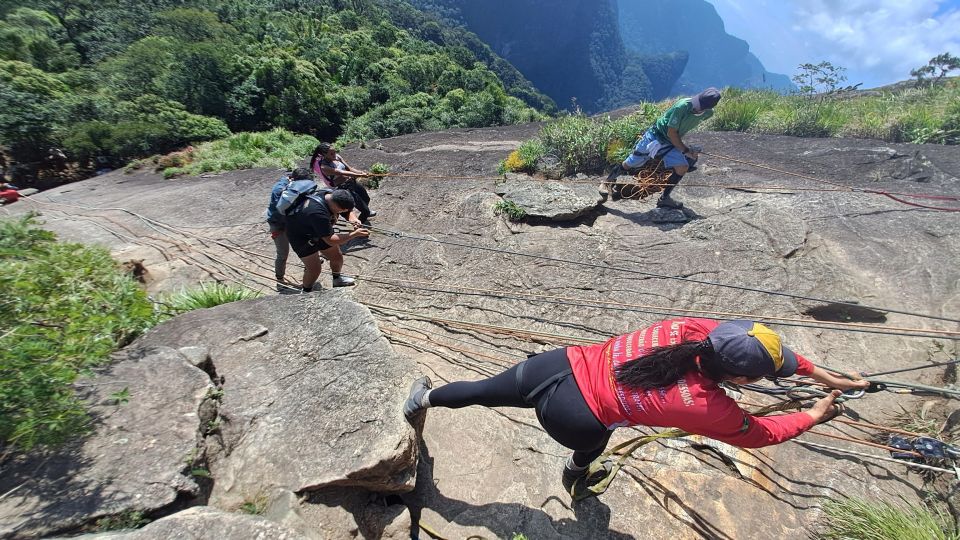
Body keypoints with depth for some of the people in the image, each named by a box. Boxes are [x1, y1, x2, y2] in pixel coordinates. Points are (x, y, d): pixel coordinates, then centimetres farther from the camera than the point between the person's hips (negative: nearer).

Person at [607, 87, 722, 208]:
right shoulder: (682, 106, -29)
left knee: (683, 167, -12)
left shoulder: (708, 113, -10)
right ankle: (608, 182, 23)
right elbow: (671, 133, -21)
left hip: (672, 142, 5)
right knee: (629, 165, -2)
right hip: (656, 136, -5)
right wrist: (686, 150, -16)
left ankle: (664, 198, 1)